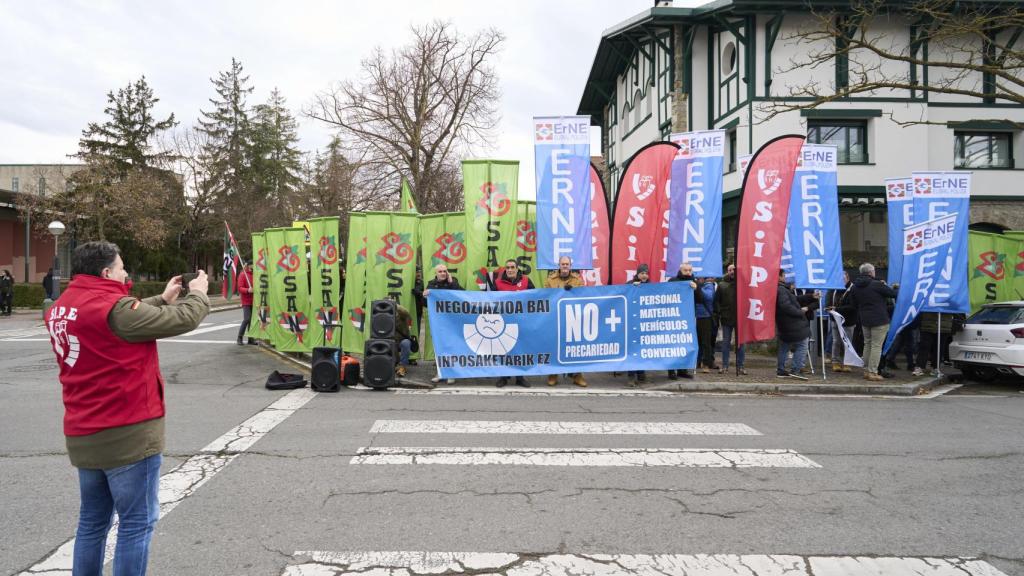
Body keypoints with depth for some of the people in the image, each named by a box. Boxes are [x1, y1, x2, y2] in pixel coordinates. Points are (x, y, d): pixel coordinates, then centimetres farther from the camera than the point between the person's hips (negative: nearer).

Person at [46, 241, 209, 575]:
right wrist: (198, 293, 5)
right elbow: (182, 320, -14)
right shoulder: (113, 307, -18)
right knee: (137, 522, 1)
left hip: (83, 435, 9)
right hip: (127, 433, -9)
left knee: (93, 520, 18)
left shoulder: (61, 309, 8)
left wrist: (163, 300, 19)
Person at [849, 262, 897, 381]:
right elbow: (894, 294, -6)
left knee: (867, 344, 15)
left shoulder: (854, 287, 5)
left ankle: (866, 370, 18)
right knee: (876, 345, -3)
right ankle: (873, 372, -5)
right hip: (879, 320, -6)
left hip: (864, 320, 6)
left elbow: (853, 304, 14)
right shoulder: (877, 284, -14)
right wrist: (885, 286, 13)